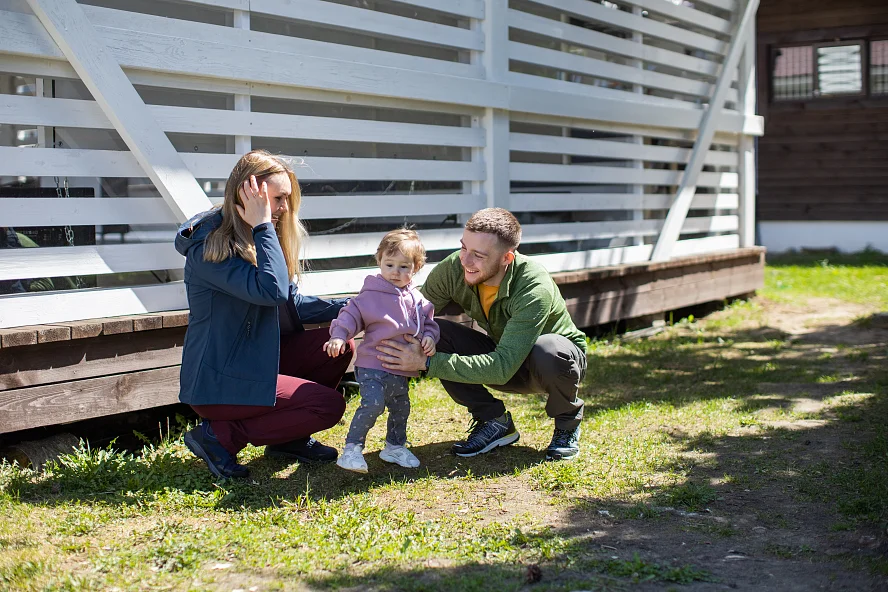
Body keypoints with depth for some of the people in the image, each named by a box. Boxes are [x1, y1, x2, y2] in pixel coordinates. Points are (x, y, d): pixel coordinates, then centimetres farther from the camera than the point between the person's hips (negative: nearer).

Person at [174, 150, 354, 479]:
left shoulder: (254, 240, 9)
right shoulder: (209, 247, -21)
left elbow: (292, 303, 11)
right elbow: (271, 291, -34)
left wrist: (349, 308, 0)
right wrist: (262, 227, -26)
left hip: (257, 361, 10)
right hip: (218, 382, -9)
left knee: (338, 345, -1)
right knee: (328, 405, -14)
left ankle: (288, 437, 12)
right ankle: (219, 436, -4)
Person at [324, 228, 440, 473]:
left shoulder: (417, 299, 9)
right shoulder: (371, 295, -8)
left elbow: (428, 322, 18)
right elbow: (352, 314, -10)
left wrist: (429, 337, -3)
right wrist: (339, 335, -24)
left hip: (402, 369, 7)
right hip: (373, 364, -6)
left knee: (401, 408, 18)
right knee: (372, 404, -23)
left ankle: (394, 446, 39)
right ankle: (352, 449, -14)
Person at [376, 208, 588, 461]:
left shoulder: (535, 290, -36)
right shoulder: (453, 269, -21)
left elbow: (502, 367, -41)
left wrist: (427, 362, -44)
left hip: (558, 360, -4)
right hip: (503, 356, 4)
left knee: (547, 349, -40)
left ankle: (567, 424, -6)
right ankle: (495, 421, -3)